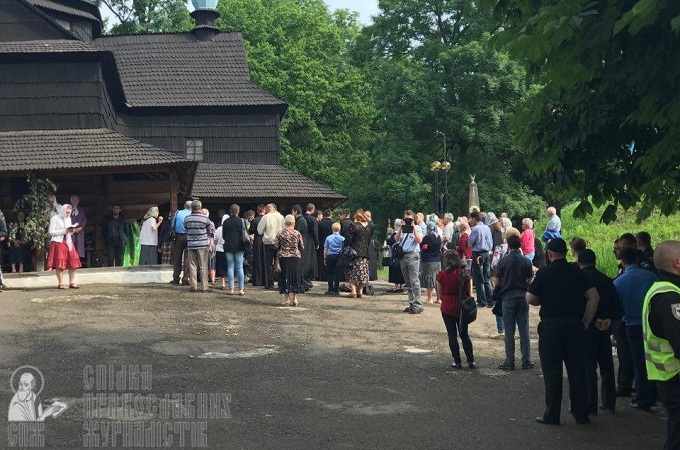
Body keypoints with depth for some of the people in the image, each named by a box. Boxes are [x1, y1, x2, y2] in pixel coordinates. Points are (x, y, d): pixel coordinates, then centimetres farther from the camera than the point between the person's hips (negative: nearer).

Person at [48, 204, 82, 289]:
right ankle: (61, 283, -5)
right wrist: (64, 231, -16)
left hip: (67, 242, 7)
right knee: (60, 263, -8)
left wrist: (72, 231, 2)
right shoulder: (55, 218, -4)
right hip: (58, 242, -7)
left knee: (73, 262, -1)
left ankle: (72, 282, 5)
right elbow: (51, 232, -10)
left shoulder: (68, 219, 17)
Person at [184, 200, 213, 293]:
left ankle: (193, 287, 7)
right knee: (203, 267, 2)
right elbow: (210, 231, 2)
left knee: (192, 266, 7)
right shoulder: (205, 218, -9)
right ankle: (204, 287, 3)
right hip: (202, 245, -2)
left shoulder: (187, 218, -1)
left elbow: (186, 230, 12)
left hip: (190, 245, 3)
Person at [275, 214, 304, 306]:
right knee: (296, 277, 9)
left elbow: (276, 246, -2)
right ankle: (295, 299, 9)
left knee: (285, 277, 6)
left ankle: (286, 299, 4)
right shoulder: (297, 233, -3)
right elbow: (302, 247, 0)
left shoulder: (280, 233, -4)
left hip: (284, 257, 0)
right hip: (296, 258, 0)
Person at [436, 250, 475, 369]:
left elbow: (440, 295, -3)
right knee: (464, 334, 13)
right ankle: (471, 361, 11)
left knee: (452, 335, 7)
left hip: (448, 308, -2)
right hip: (462, 308, 2)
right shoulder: (464, 273, -4)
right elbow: (469, 293, 2)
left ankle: (457, 362, 8)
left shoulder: (442, 275, -9)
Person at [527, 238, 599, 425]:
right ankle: (581, 414, 14)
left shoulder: (544, 273, -6)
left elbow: (530, 299, -6)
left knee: (552, 371, 3)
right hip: (575, 324, 3)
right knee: (577, 370, 9)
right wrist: (586, 321, 5)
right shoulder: (577, 272, 4)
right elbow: (594, 297, -1)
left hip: (551, 325, -3)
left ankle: (552, 415, 7)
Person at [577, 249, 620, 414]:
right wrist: (608, 319, -7)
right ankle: (609, 402, 21)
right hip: (605, 329, 5)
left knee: (588, 368, -1)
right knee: (607, 366, 14)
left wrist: (595, 320, -12)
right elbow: (617, 306, 3)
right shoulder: (606, 280, 8)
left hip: (587, 328, -5)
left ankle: (590, 405, 0)